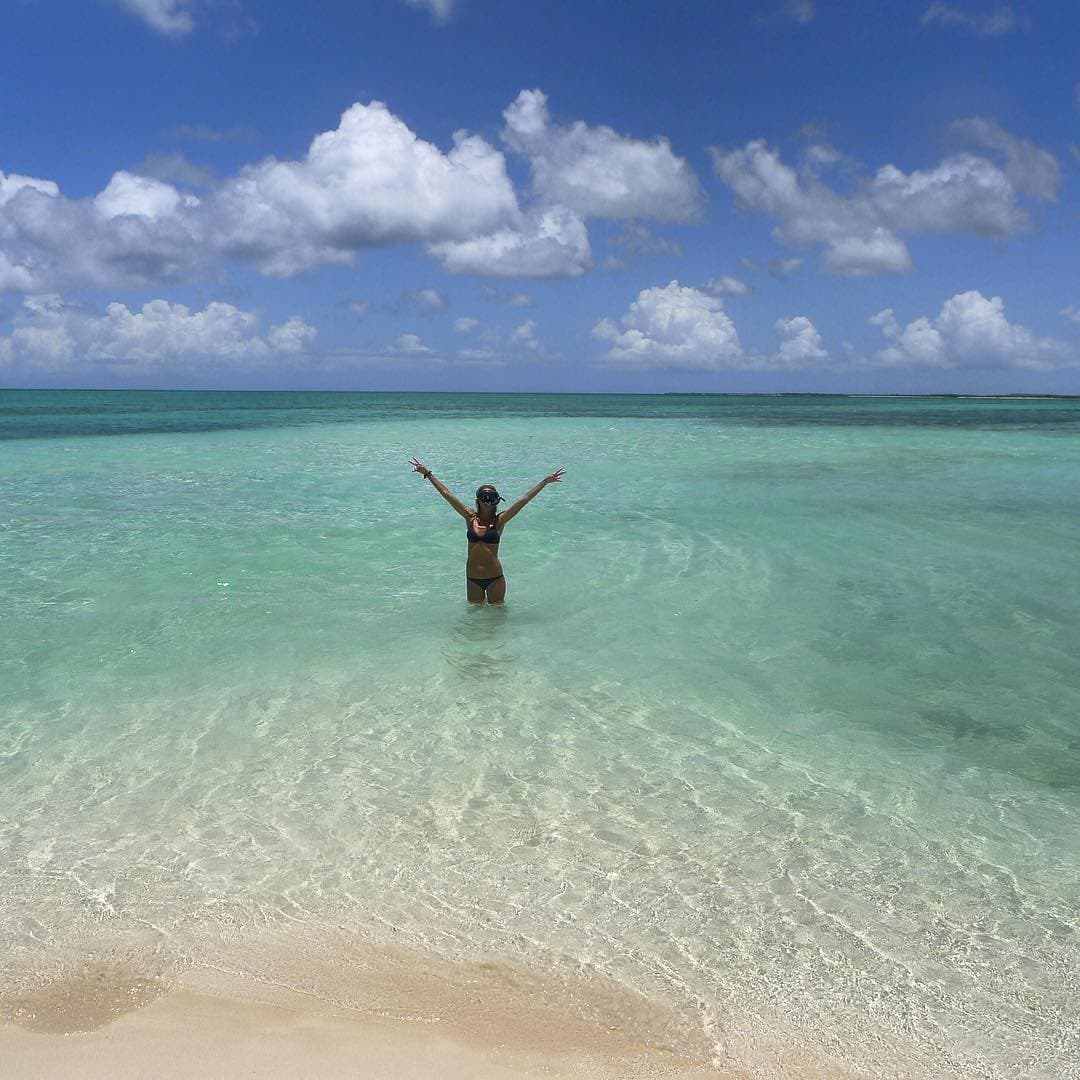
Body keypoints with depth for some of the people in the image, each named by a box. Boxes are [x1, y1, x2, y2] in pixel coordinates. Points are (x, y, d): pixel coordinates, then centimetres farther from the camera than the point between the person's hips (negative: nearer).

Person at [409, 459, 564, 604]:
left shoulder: (499, 520, -5)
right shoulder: (471, 517, 0)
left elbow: (525, 499, -10)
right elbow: (447, 493, 0)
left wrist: (545, 481, -13)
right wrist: (428, 474, 1)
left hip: (495, 578, -2)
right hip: (472, 578, 2)